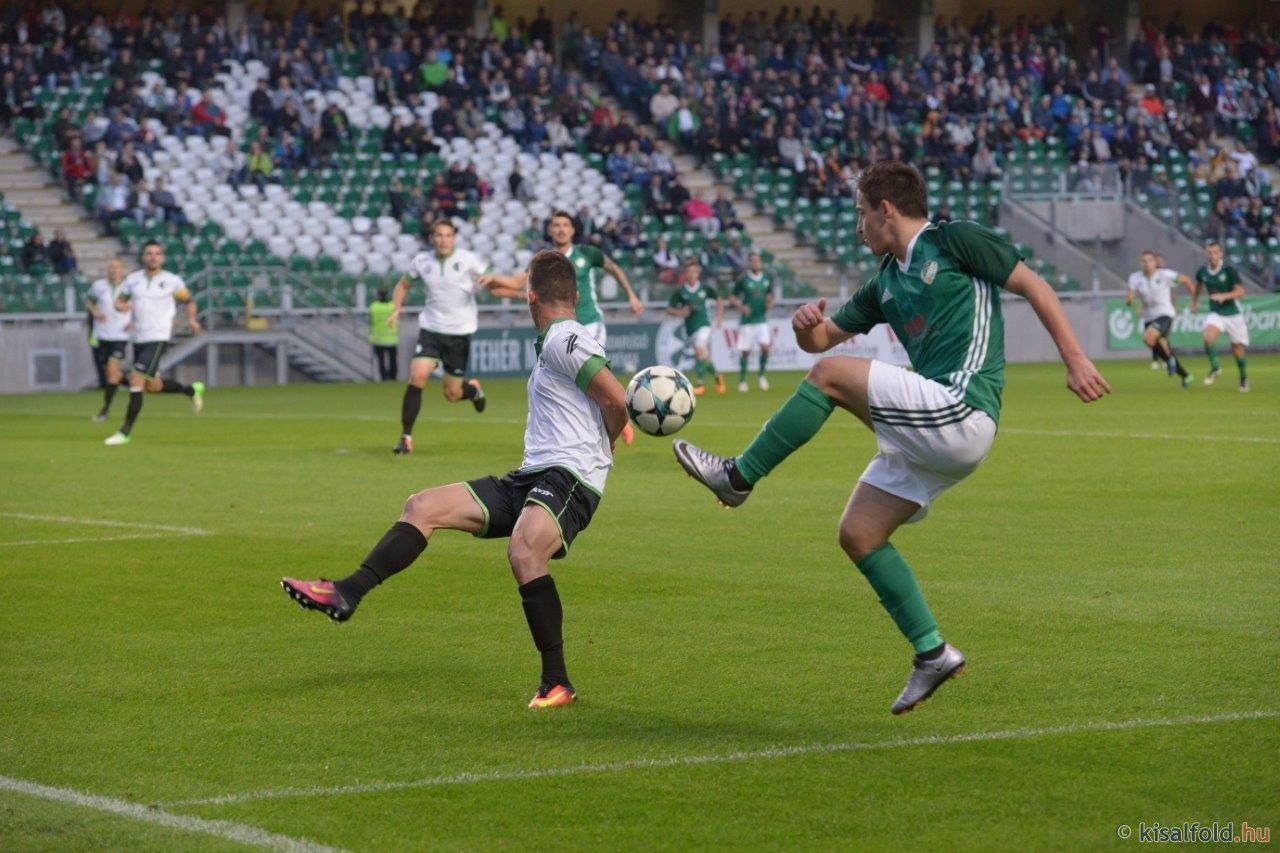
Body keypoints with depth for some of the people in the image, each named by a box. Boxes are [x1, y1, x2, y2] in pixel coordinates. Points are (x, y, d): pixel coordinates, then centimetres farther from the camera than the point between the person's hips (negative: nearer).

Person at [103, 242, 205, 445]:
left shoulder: (172, 281, -2)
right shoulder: (133, 279, 7)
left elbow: (189, 300, 12)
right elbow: (119, 301, 15)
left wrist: (192, 319, -6)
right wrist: (122, 306, -9)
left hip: (158, 338, -6)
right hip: (138, 339, 6)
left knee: (136, 381, -17)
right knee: (153, 386, 16)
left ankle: (125, 432, -11)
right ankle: (192, 390, 41)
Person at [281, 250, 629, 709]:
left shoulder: (563, 339, -7)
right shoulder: (554, 342, 22)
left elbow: (618, 402, -16)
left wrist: (597, 451, 1)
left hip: (568, 479, -10)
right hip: (530, 477, 10)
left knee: (523, 551, -36)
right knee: (422, 508, 3)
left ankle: (557, 683, -27)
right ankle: (346, 594, -3)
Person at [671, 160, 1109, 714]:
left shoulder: (955, 241, 1)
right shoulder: (886, 284, 23)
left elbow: (1035, 288, 1)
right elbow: (822, 338, 25)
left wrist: (1076, 361, -6)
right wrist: (807, 324, 0)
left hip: (960, 410, -9)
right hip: (931, 434, 9)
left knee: (831, 376, -17)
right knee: (858, 534, 7)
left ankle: (738, 477, -6)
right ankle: (932, 653, 10)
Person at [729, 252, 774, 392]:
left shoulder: (766, 279, 4)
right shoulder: (743, 279, -7)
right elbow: (732, 297, -2)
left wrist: (770, 303, -3)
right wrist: (741, 306, -19)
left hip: (762, 319, 2)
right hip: (747, 321, -2)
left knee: (765, 347, -13)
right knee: (745, 351, 1)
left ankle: (761, 375, 7)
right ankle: (742, 380, 17)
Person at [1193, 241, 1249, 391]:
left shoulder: (1229, 270, -15)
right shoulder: (1202, 272, -1)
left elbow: (1240, 291, -20)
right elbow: (1198, 286, 23)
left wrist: (1224, 296, -34)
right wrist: (1194, 302, 20)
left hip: (1233, 314, -2)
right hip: (1215, 313, 2)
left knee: (1237, 350, 6)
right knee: (1208, 337, -27)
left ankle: (1244, 378, 30)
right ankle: (1215, 368, -7)